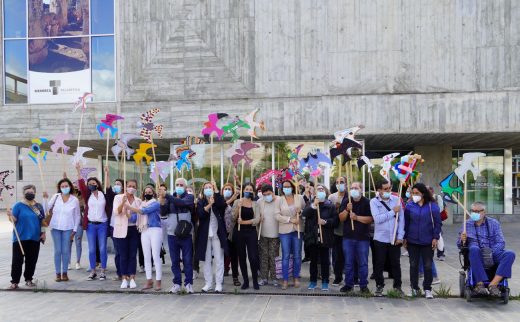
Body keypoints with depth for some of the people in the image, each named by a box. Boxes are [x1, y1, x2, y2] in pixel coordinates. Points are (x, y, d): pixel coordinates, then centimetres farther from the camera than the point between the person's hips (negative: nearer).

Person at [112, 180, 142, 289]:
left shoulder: (138, 201, 9)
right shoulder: (118, 197, -1)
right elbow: (116, 212, -15)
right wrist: (123, 202, -31)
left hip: (134, 230, 3)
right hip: (122, 230, -2)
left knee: (133, 255, 3)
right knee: (123, 255, 1)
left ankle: (132, 278, 9)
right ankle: (124, 279, 10)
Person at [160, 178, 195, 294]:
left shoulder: (189, 197, 1)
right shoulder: (170, 198, 12)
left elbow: (181, 202, -21)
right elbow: (163, 213, 4)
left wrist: (166, 196, -25)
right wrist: (162, 203, -15)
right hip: (172, 234, 3)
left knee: (188, 260, 2)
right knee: (175, 261, 8)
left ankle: (188, 283, 12)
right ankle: (177, 283, 18)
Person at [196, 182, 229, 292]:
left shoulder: (218, 201, 3)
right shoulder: (200, 202, 5)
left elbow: (223, 204, -21)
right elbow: (200, 214, -12)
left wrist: (216, 189, -19)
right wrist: (209, 204, -24)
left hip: (217, 234, -1)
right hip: (205, 234, 1)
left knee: (219, 260, 0)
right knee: (207, 260, 7)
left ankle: (218, 283, 7)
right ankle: (208, 283, 16)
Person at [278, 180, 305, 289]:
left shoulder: (299, 198, 4)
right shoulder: (280, 200, 0)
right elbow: (277, 216, -8)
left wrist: (300, 211, -12)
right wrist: (290, 219, -16)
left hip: (298, 229, 2)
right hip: (284, 230, -1)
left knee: (297, 255, 8)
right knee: (285, 256, 0)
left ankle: (296, 277, 23)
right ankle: (285, 279, 8)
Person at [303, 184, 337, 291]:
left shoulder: (330, 206, 1)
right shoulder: (311, 204, 6)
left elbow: (335, 220, -3)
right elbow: (304, 214, -12)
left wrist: (325, 222, -17)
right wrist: (313, 205, -22)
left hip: (325, 238, -1)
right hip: (312, 237, 2)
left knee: (324, 260, 6)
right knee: (313, 260, 10)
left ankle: (325, 282, 17)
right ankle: (313, 281, 22)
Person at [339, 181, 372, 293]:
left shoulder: (367, 202, -3)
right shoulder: (346, 201, 4)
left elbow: (370, 219, -9)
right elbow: (341, 218, 0)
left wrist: (357, 217, -19)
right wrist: (347, 210, -18)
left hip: (363, 237, -2)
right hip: (348, 237, 2)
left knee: (363, 263, 5)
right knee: (348, 263, 9)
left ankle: (363, 285, 16)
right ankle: (349, 284, 19)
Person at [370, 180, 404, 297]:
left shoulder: (396, 199, 0)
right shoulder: (374, 201, -6)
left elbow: (401, 219, 0)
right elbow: (377, 218, -19)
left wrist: (400, 236, -5)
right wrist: (393, 211, -15)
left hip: (395, 239, 2)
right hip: (380, 238, -2)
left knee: (396, 263, 11)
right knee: (379, 264, 7)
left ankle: (397, 286, 26)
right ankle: (379, 286, 23)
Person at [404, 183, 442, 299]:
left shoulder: (432, 206, -5)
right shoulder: (409, 206, 0)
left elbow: (437, 223, -2)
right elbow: (406, 223, 4)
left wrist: (435, 238, -7)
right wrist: (405, 237, 3)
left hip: (428, 242, -2)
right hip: (412, 241, 2)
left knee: (428, 266, 5)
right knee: (413, 265, 10)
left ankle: (427, 289, 18)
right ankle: (414, 288, 22)